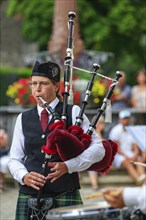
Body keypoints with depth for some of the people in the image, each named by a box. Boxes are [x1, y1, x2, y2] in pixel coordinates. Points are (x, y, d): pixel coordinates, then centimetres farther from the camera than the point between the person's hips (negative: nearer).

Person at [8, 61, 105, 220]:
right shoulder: (23, 119, 14)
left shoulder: (73, 113, 4)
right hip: (29, 194, 3)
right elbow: (15, 159, 15)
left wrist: (68, 166, -13)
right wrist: (24, 176, -7)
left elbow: (98, 148, -1)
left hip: (65, 195, -2)